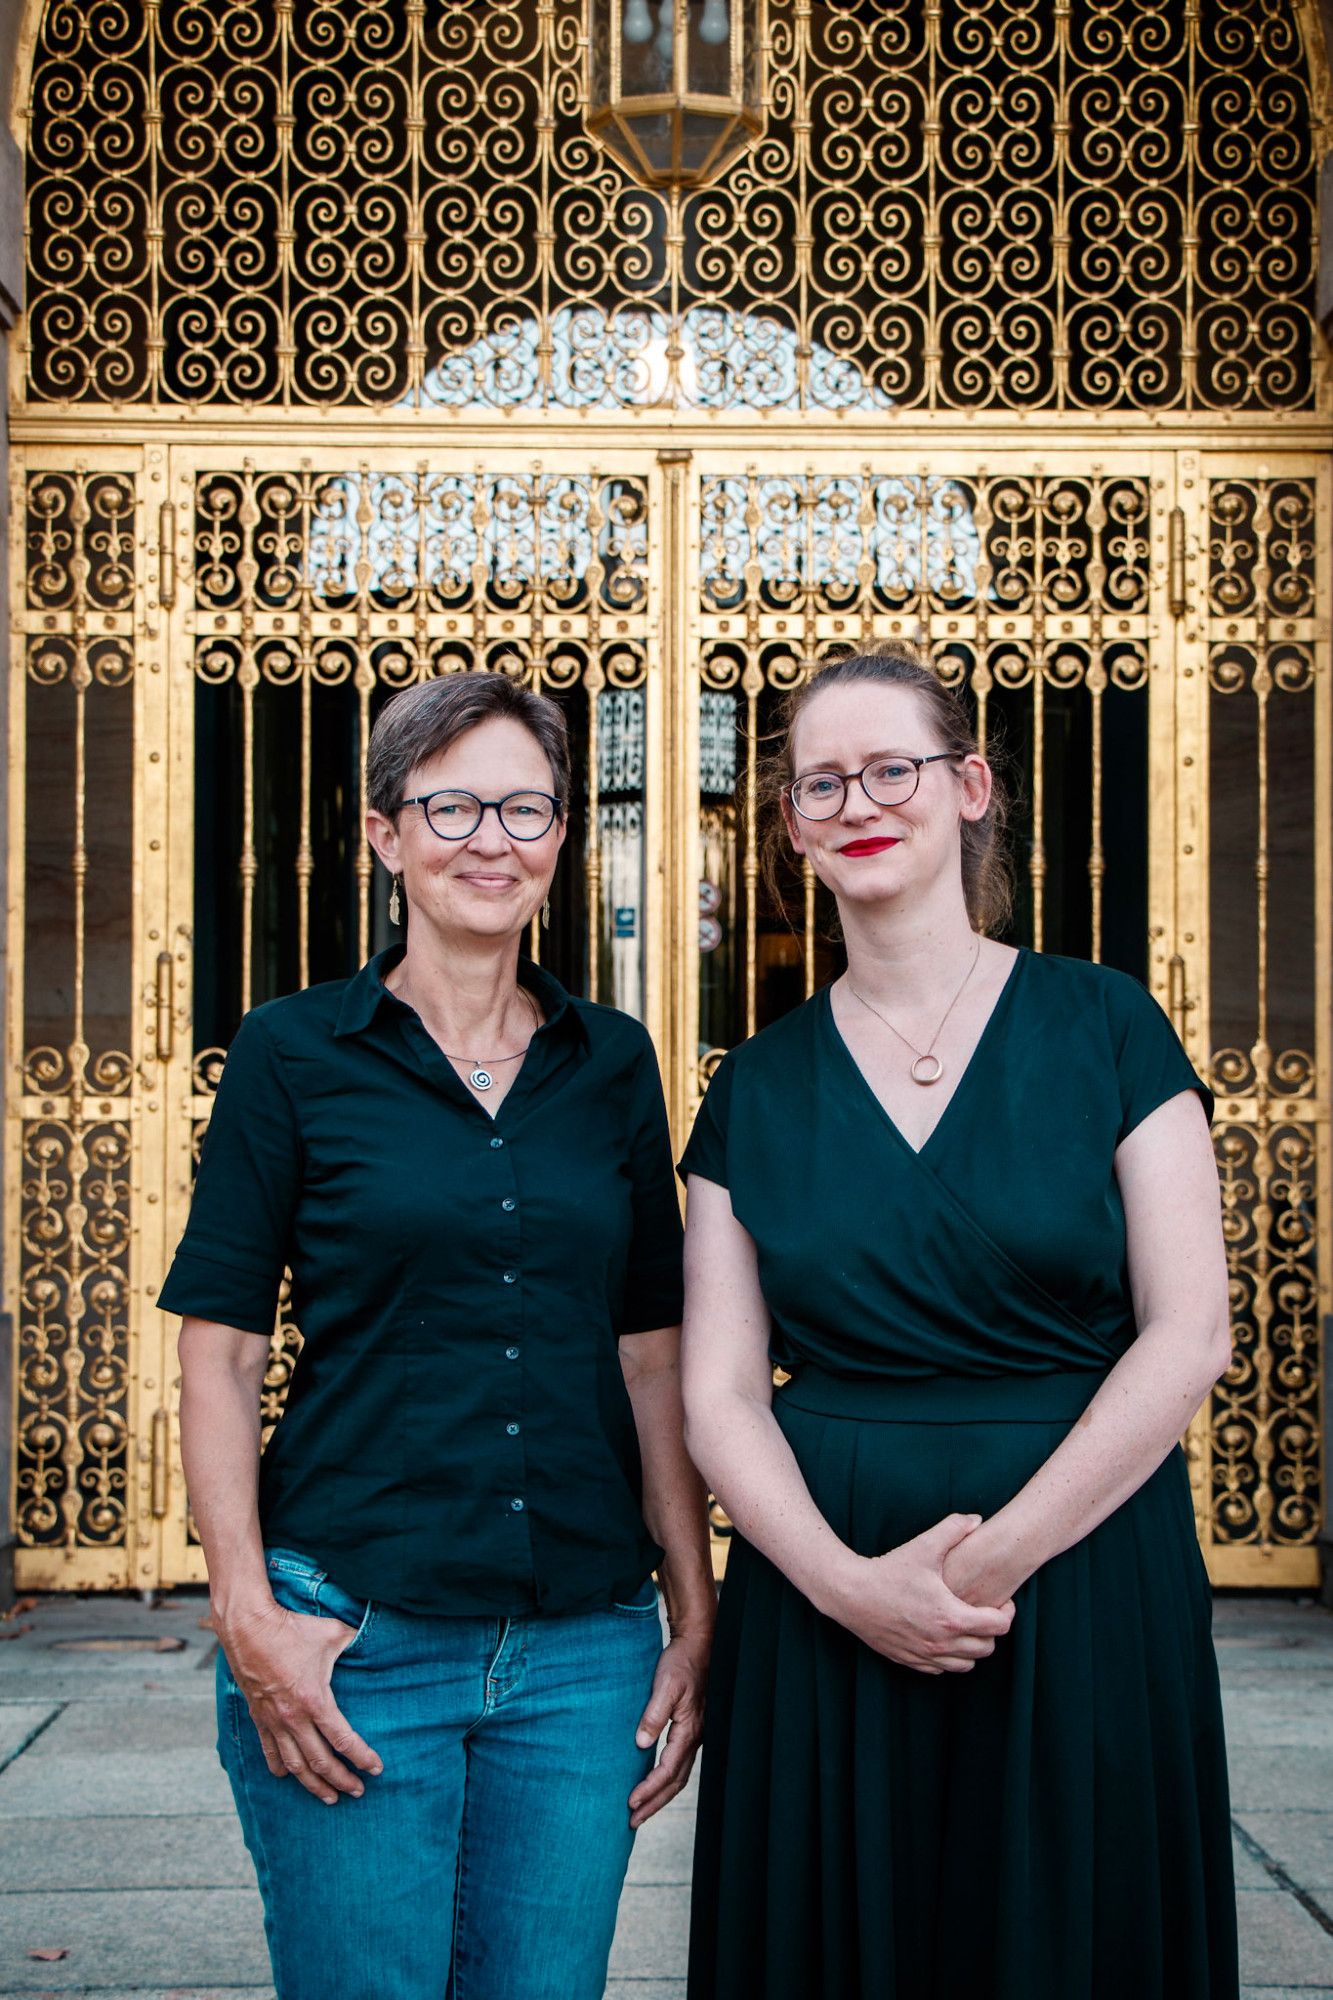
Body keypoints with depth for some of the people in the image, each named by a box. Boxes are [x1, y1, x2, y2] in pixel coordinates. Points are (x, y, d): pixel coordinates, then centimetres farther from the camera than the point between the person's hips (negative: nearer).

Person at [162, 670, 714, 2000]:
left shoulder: (612, 1064, 9)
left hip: (583, 1642, 3)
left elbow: (651, 1354, 11)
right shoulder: (292, 1055, -1)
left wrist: (695, 1617, 7)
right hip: (352, 1638, -3)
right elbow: (217, 1353, -2)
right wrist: (246, 1615, -11)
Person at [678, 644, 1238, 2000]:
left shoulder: (1103, 1025, 0)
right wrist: (847, 1581, -13)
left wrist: (1000, 1559, -13)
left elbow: (1188, 1337, -6)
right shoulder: (759, 1086, 6)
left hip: (1085, 1576, -1)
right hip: (821, 1595, 2)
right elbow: (720, 1391, 2)